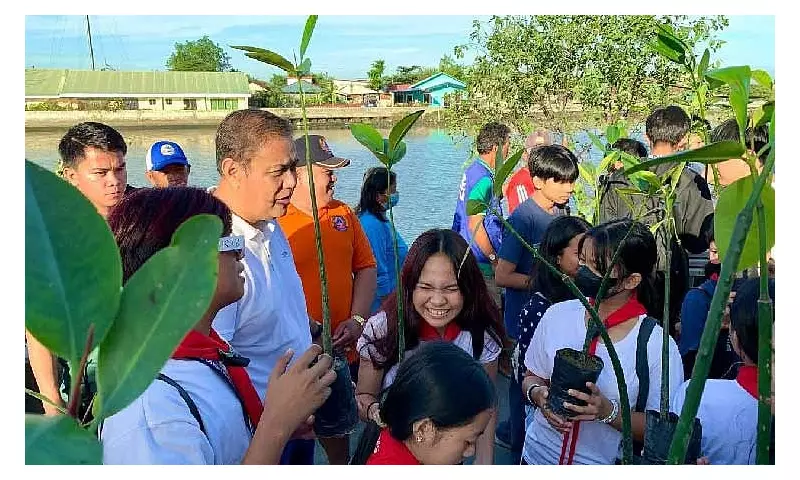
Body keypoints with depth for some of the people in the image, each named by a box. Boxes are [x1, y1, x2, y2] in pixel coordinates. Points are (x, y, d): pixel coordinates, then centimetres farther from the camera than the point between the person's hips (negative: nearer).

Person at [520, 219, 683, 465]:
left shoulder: (657, 345, -18)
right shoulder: (558, 315, -9)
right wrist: (537, 393, -18)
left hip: (607, 466, -3)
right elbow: (531, 378, 3)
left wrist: (609, 412, -27)